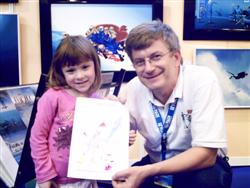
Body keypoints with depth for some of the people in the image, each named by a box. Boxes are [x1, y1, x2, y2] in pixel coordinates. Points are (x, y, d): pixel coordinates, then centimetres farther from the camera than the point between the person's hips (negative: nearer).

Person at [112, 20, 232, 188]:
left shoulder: (203, 80, -25)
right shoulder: (133, 88, -12)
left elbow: (206, 154, -27)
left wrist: (146, 172, -36)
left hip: (202, 166, -3)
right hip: (156, 165, 3)